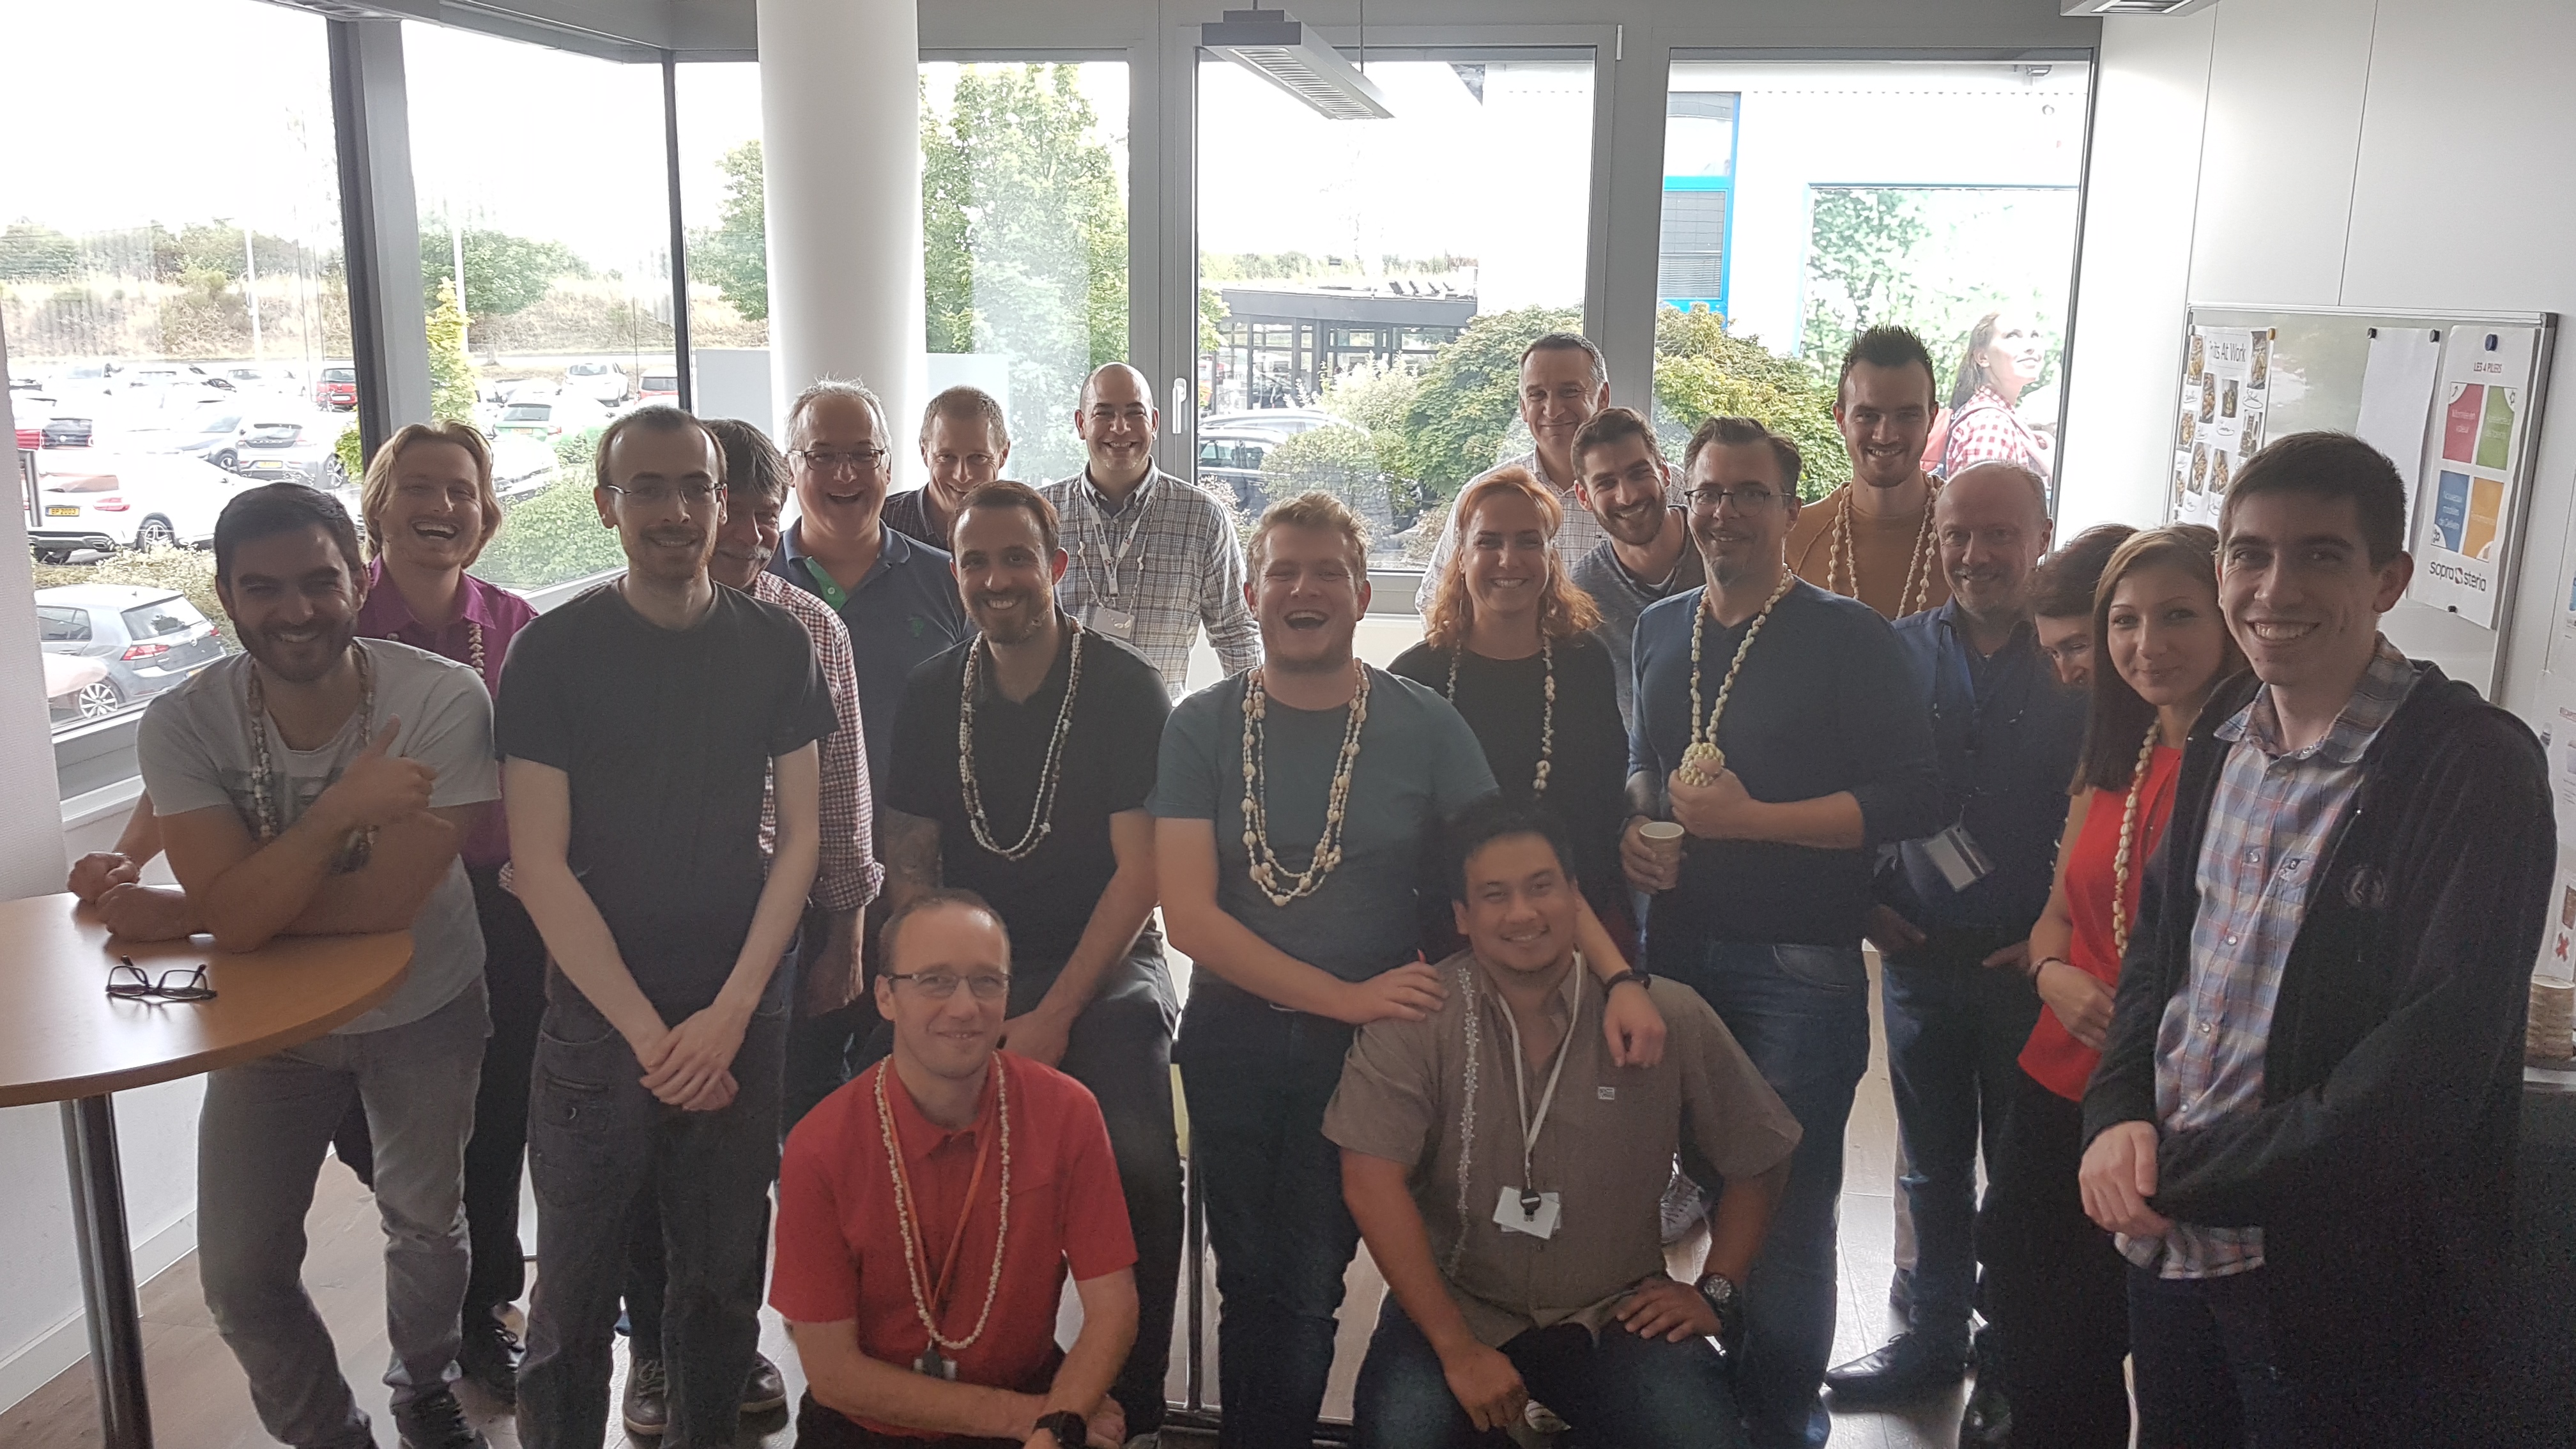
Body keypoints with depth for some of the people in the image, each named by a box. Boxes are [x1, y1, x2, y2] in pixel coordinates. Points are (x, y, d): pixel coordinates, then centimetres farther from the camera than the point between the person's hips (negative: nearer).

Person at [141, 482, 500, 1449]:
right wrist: (341, 809, -41)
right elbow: (229, 914, -27)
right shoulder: (182, 725, -19)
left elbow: (389, 904, -28)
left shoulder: (444, 699, -27)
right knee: (239, 1276, 4)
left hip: (424, 1011, -1)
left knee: (426, 1226, 17)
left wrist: (144, 908, -20)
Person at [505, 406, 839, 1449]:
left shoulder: (776, 645, 2)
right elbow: (538, 862, -7)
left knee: (725, 1273, 9)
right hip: (597, 1013, -1)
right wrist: (648, 1031, -10)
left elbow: (800, 835, 3)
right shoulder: (553, 651, -4)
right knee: (578, 1276, 6)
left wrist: (728, 1015, -6)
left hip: (742, 1013, 2)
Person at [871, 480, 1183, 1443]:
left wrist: (1054, 1015, -16)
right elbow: (912, 864, 8)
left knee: (1140, 1164, -27)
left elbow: (1138, 870, -9)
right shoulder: (932, 695, 7)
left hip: (1101, 966, -3)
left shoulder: (1125, 688, -5)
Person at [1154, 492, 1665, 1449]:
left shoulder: (1424, 725, -2)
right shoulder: (1203, 727, -3)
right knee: (1252, 1281, 12)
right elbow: (1188, 914, -9)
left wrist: (1617, 979, -21)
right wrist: (1344, 996, -16)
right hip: (1233, 1038, 1)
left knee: (1302, 1287, 0)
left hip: (1364, 1046, -1)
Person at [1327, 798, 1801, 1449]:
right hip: (1457, 1304, -1)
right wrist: (1459, 1350, -20)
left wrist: (1714, 1292, 2)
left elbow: (1757, 1160, 8)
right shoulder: (1417, 1018, -11)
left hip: (1616, 1314, 1)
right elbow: (1372, 1180, -18)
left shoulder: (1669, 1018, -6)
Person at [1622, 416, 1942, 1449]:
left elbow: (1912, 802, -14)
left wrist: (1749, 819, -19)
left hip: (1800, 965, -5)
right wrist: (1633, 825, 2)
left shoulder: (1847, 639, -8)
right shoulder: (1661, 630, 11)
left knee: (1787, 1208, 3)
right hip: (1676, 948, 6)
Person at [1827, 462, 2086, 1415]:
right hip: (1919, 957, 3)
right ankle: (1934, 1337, 33)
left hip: (2032, 966, -3)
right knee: (1932, 1166, 17)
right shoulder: (1897, 651, 1)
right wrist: (1865, 901, -1)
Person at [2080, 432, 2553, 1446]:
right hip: (2166, 1243, 6)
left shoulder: (2475, 769, -15)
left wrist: (2193, 1178, -18)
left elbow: (2434, 1059, -21)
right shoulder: (2225, 737, 5)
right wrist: (2117, 1115, -5)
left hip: (2350, 1292, -6)